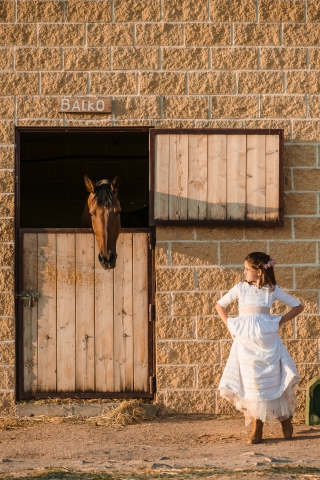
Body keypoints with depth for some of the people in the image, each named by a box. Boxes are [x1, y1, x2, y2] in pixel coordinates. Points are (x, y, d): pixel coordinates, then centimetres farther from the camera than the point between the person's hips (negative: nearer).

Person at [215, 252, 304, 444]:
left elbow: (298, 306, 5)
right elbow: (220, 305, 17)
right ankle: (257, 428, 5)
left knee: (273, 380, -4)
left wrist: (280, 321, -2)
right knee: (251, 383, 2)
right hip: (245, 340, 2)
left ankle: (285, 418, 17)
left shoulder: (272, 290, 1)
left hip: (267, 339, -2)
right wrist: (230, 325, 6)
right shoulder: (241, 288, 6)